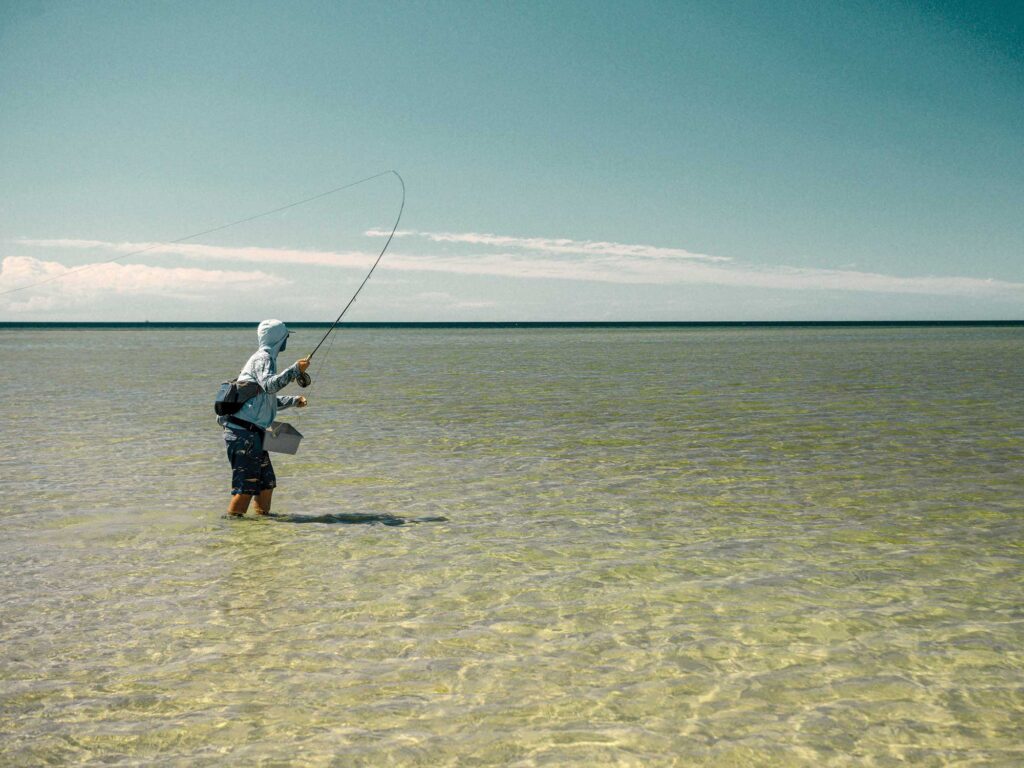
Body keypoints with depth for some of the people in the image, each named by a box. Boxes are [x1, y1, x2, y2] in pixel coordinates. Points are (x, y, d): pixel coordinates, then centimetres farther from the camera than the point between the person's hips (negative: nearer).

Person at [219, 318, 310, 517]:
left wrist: (293, 401, 29)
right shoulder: (263, 357, -8)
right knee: (247, 484, -11)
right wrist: (295, 369, -28)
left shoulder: (265, 358, 23)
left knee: (267, 482, 14)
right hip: (243, 432, -10)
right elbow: (269, 385, -28)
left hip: (252, 433, 10)